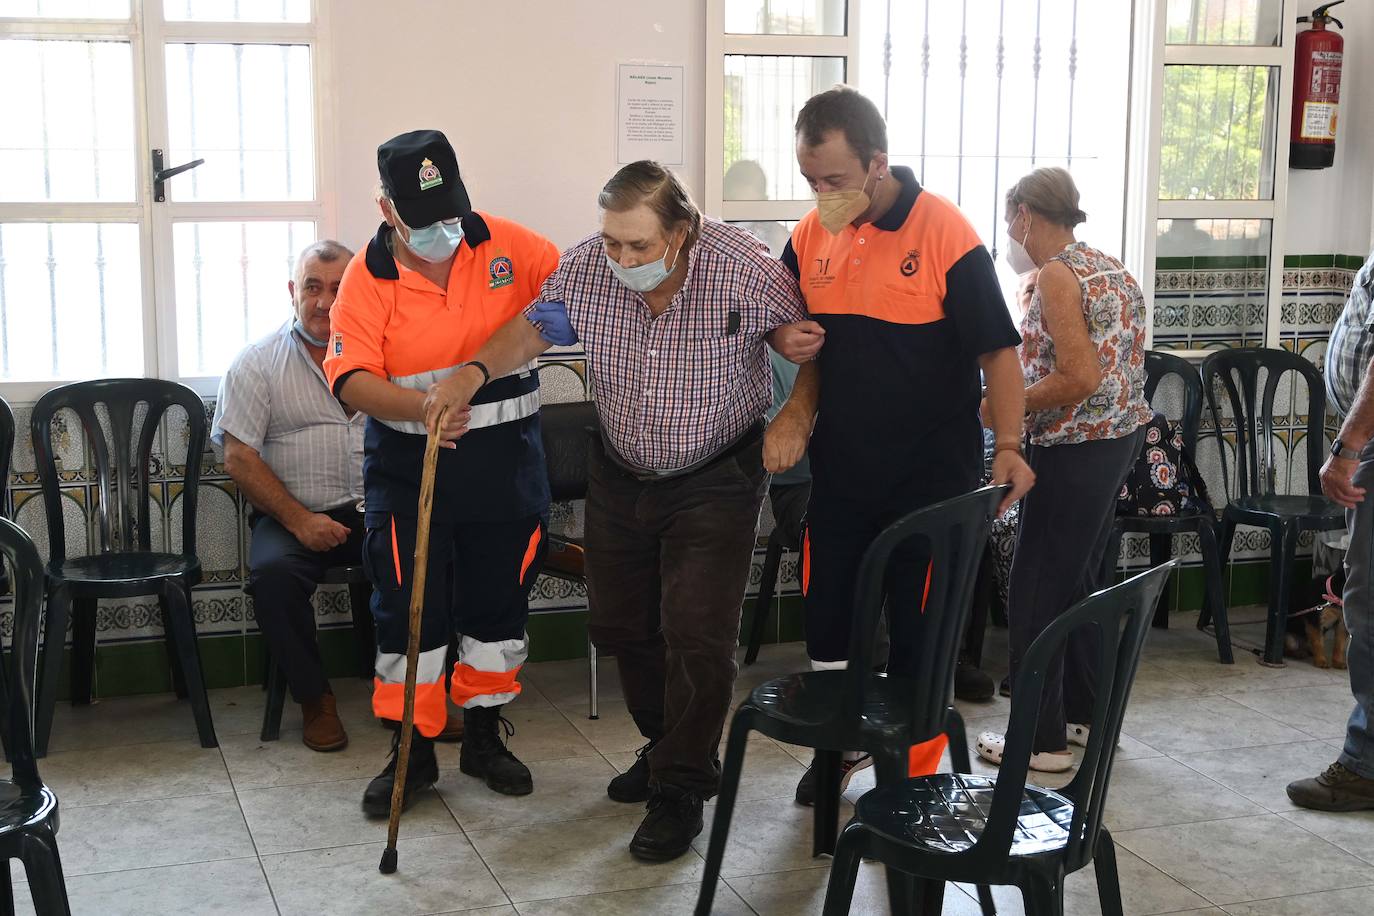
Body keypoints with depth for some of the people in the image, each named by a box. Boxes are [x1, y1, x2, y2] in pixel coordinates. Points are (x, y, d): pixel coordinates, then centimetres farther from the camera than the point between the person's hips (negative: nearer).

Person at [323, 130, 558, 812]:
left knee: (499, 604, 11)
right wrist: (420, 408, -34)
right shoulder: (367, 276, -8)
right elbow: (351, 377, -16)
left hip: (506, 460, 2)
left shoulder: (507, 246, -3)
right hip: (409, 468, -2)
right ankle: (414, 750, 15)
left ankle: (484, 736, 28)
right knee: (408, 611, 0)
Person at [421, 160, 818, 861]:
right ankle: (666, 747, 36)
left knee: (696, 633, -7)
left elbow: (801, 336, -4)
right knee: (621, 625, 14)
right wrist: (473, 372, -19)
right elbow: (534, 327, -2)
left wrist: (794, 343, -27)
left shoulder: (744, 270, -22)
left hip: (715, 480, -4)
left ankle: (680, 790, 10)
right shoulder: (587, 267, -15)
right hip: (620, 475, 4)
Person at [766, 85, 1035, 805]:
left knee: (918, 635, 5)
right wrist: (798, 411, -5)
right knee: (828, 615, 15)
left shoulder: (944, 233, -14)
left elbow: (997, 348, -9)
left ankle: (915, 776, 23)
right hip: (840, 469, 5)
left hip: (930, 476, -5)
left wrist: (1008, 445, -17)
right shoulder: (811, 236, 2)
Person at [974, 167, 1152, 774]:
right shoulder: (1108, 267, 13)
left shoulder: (1056, 274, -15)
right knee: (1079, 579, 19)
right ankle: (1085, 714, 29)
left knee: (1037, 593, -1)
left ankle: (1042, 740, 5)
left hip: (1075, 446, -10)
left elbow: (1081, 378, -23)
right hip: (1121, 435, 10)